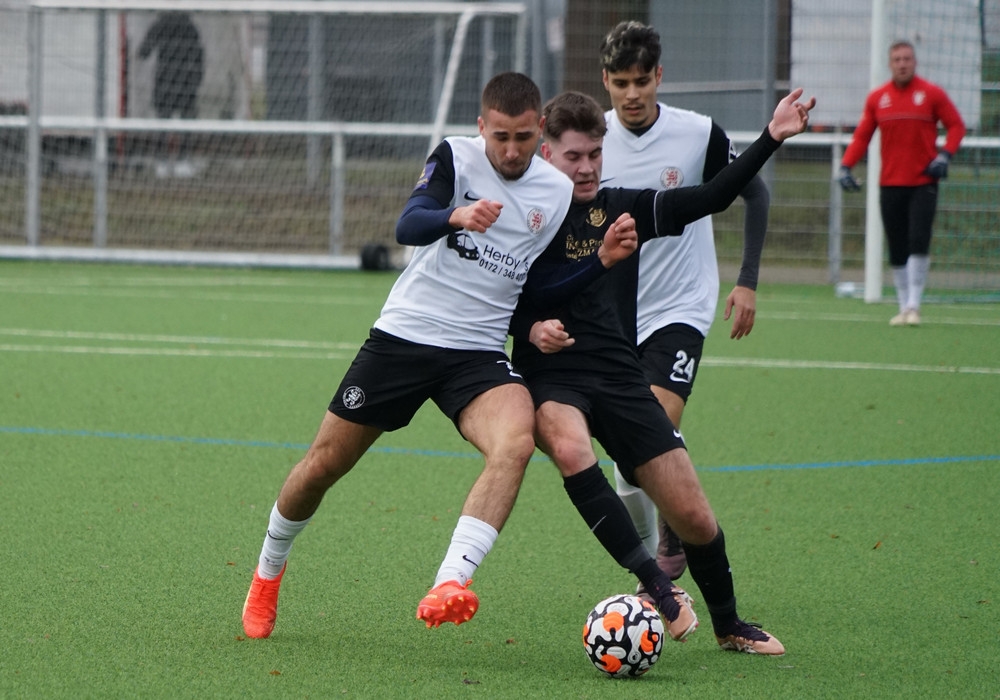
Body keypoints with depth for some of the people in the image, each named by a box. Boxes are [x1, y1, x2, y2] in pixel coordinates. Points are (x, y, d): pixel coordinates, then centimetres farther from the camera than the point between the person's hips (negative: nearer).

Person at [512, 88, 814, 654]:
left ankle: (729, 624, 24)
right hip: (550, 375, -3)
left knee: (693, 516, -1)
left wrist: (772, 138, -2)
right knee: (571, 450, -39)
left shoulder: (623, 208, 11)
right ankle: (656, 585, -35)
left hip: (620, 374, 3)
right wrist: (530, 330, -15)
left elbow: (712, 197, 7)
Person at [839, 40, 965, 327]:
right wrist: (846, 166, -3)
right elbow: (861, 136, 10)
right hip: (890, 184, 3)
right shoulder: (877, 98, 7)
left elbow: (956, 125, 4)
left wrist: (945, 155, -12)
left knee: (918, 244, -15)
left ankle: (914, 305, -9)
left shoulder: (932, 94, 0)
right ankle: (904, 307, 12)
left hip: (923, 182, -3)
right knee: (897, 251, 4)